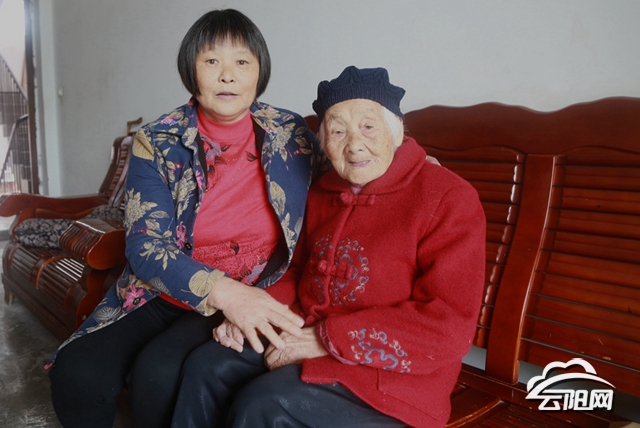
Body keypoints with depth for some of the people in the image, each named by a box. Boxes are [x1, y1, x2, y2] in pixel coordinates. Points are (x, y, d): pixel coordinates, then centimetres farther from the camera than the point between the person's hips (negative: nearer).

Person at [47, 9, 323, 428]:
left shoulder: (294, 135, -2)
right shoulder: (157, 143, -3)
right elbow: (145, 246, -11)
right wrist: (223, 291, -28)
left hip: (257, 298, -1)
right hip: (162, 294, 2)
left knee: (160, 373, -27)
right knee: (76, 372, -21)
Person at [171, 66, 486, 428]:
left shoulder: (448, 198, -14)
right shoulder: (324, 192, 9)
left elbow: (450, 327, -20)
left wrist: (328, 338, -21)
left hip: (389, 373, -6)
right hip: (306, 341, 7)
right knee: (205, 366, -5)